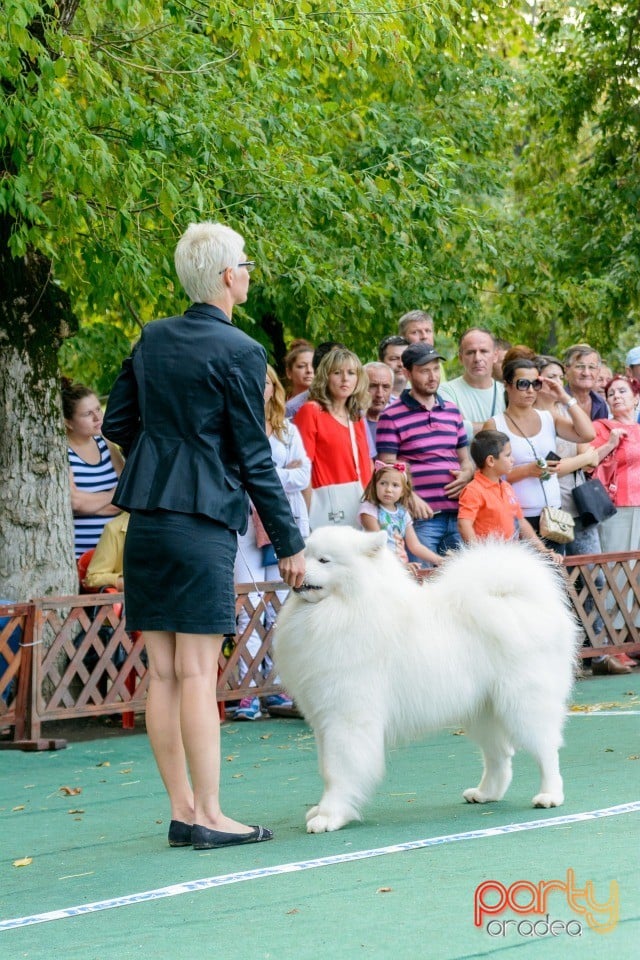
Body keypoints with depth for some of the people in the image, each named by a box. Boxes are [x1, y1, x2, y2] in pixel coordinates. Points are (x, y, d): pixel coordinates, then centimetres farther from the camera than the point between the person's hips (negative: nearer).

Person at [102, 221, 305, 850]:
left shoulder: (153, 339, 10)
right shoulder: (238, 352, -9)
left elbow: (117, 423, 15)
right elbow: (254, 458, -8)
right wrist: (289, 544, -3)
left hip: (145, 516, 7)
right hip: (203, 520, -7)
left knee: (162, 672, 7)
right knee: (197, 673, -6)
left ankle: (182, 811, 13)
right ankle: (209, 817, -2)